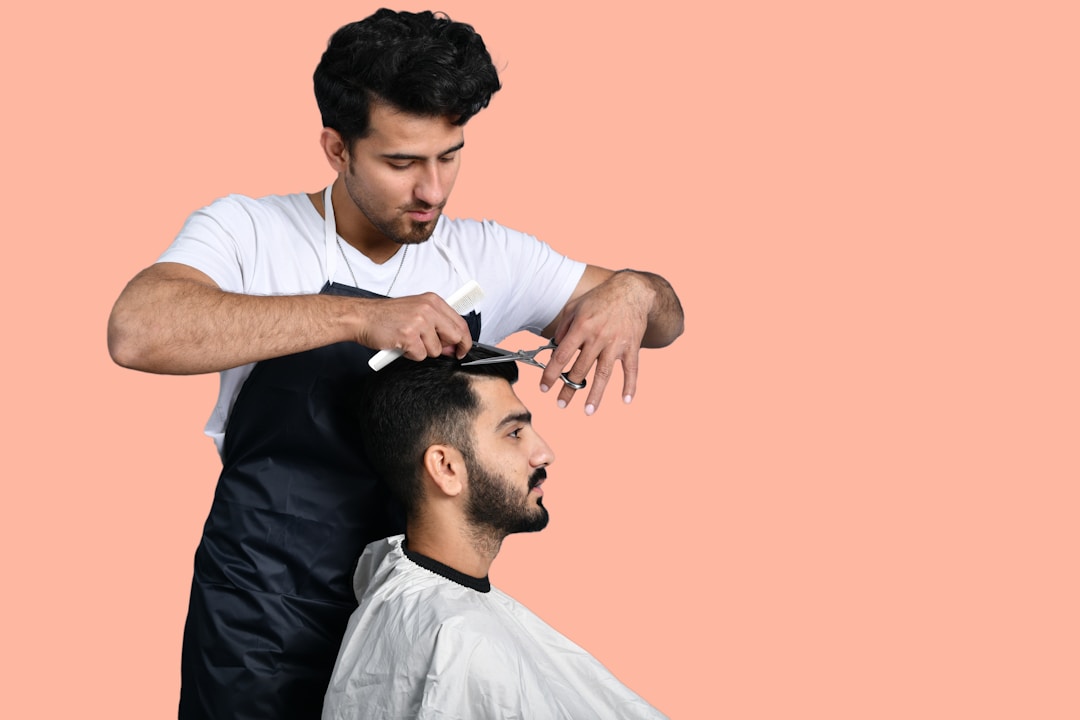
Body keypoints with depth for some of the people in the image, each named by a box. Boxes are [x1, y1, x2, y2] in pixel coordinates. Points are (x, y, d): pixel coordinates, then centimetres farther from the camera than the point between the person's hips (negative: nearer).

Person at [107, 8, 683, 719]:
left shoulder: (486, 257, 3)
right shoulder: (251, 231, -8)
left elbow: (665, 315, 9)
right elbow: (137, 332, -28)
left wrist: (631, 292, -18)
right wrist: (360, 317, -34)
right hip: (263, 628, -4)